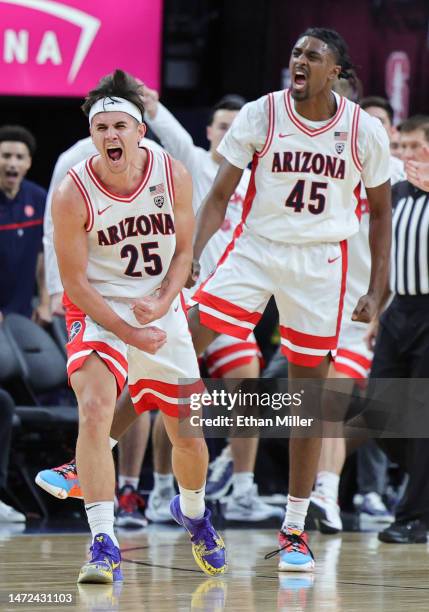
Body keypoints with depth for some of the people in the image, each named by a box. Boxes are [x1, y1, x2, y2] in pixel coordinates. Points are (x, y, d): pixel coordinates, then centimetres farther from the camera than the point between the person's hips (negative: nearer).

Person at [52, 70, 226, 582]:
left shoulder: (173, 176, -11)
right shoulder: (73, 194, -19)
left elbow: (183, 250, 2)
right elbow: (74, 281, -13)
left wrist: (163, 302, -15)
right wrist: (127, 332, -18)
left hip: (161, 313, 3)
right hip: (98, 312, -3)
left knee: (189, 435, 10)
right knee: (94, 411, -28)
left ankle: (193, 512, 44)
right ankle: (104, 545, -27)